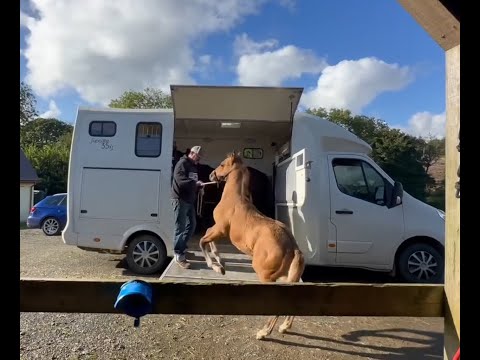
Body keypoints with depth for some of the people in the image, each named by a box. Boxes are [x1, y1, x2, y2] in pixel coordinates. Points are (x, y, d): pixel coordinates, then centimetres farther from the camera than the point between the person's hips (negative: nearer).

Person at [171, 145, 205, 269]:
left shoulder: (193, 166, 18)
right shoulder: (182, 164, -11)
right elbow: (181, 181, -25)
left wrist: (199, 185, 2)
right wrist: (195, 183, -31)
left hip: (189, 200, 9)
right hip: (180, 200, -9)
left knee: (192, 225, 16)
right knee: (180, 227, -5)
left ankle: (182, 247, 32)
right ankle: (178, 255, 2)